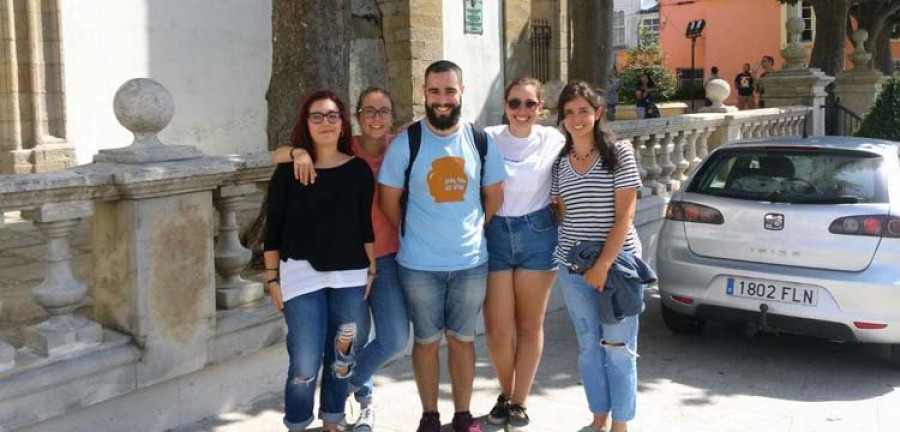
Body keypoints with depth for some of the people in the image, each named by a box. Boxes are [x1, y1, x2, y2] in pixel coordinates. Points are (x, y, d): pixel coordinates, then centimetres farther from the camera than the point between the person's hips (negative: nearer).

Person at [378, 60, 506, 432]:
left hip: (471, 263, 2)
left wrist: (473, 232, 8)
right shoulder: (406, 142, -7)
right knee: (427, 341, 9)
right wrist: (416, 235, 6)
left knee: (462, 339, 13)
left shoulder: (481, 141, 0)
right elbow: (389, 200, 0)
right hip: (420, 265, -2)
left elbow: (494, 196, 11)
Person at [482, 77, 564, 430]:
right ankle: (506, 393, 27)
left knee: (530, 325, 8)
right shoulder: (487, 138, -1)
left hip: (538, 235, 0)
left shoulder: (553, 140, 0)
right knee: (497, 329, 1)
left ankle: (519, 402, 23)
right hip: (495, 235, 0)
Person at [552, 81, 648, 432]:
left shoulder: (619, 154, -4)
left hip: (618, 263, -4)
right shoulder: (559, 163, 7)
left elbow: (625, 214, -10)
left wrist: (603, 265, -15)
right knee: (589, 347, 11)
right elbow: (562, 215, 11)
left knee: (618, 348, 1)